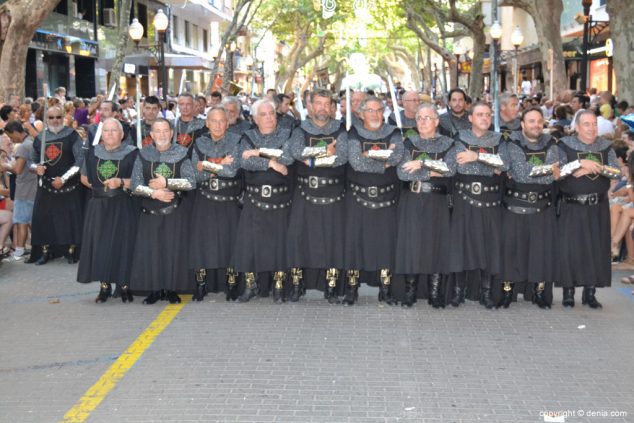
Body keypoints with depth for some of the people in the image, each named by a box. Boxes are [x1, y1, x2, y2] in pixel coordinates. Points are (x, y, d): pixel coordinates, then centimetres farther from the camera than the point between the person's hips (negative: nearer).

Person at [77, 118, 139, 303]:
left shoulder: (132, 153, -2)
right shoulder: (92, 153, 10)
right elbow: (84, 178, 20)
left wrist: (121, 182, -20)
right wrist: (98, 186, 4)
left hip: (124, 207, -3)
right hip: (99, 206, 3)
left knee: (123, 244, -4)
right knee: (100, 244, 0)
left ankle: (124, 286, 8)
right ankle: (104, 286, 10)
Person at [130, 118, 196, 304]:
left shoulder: (181, 154, 1)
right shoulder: (143, 155, 5)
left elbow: (191, 182, -9)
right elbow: (135, 185, 0)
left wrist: (166, 182, -14)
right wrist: (153, 192, -15)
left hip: (175, 212, -1)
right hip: (150, 211, 1)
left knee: (174, 250, -3)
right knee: (150, 251, -2)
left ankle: (172, 289, 8)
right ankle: (154, 290, 9)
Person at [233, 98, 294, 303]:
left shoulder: (286, 135, 5)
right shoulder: (248, 137, 9)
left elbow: (288, 157, -15)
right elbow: (245, 162, -9)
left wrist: (260, 153, -10)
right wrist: (272, 163, -15)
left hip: (280, 197, -1)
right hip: (254, 198, 1)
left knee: (279, 241, -2)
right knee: (249, 240, -2)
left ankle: (278, 286, 9)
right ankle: (250, 284, 10)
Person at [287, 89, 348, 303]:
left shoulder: (339, 131, 9)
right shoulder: (301, 130, 9)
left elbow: (343, 156, -8)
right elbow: (296, 151, -11)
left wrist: (311, 157, -11)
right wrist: (326, 152, -14)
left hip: (333, 192, 0)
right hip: (305, 191, 0)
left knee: (332, 237, -1)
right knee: (299, 235, -3)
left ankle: (331, 287, 5)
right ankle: (296, 284, 6)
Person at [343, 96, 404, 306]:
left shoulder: (392, 133, 7)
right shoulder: (353, 133, 2)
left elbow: (398, 156, -13)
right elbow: (355, 161, -15)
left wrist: (368, 156, -14)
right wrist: (384, 161, -14)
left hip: (386, 196, 1)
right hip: (358, 195, -1)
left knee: (386, 240, 2)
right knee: (354, 239, -1)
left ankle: (385, 290, 11)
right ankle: (351, 289, 9)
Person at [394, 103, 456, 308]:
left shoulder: (447, 143, 6)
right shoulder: (409, 142, 8)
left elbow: (450, 169, -12)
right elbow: (401, 172, -7)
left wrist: (421, 164, -14)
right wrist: (432, 172, -11)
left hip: (437, 201, -1)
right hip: (411, 200, 1)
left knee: (436, 243, -2)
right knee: (411, 243, -2)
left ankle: (435, 293, 4)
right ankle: (410, 291, 6)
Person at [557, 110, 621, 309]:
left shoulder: (605, 146, 8)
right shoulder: (565, 145, -1)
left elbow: (617, 172, -3)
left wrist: (595, 167, -14)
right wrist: (580, 163, -22)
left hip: (598, 207, 3)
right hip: (571, 207, -3)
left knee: (597, 248, 3)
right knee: (569, 248, -4)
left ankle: (590, 293, 13)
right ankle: (568, 292, 7)